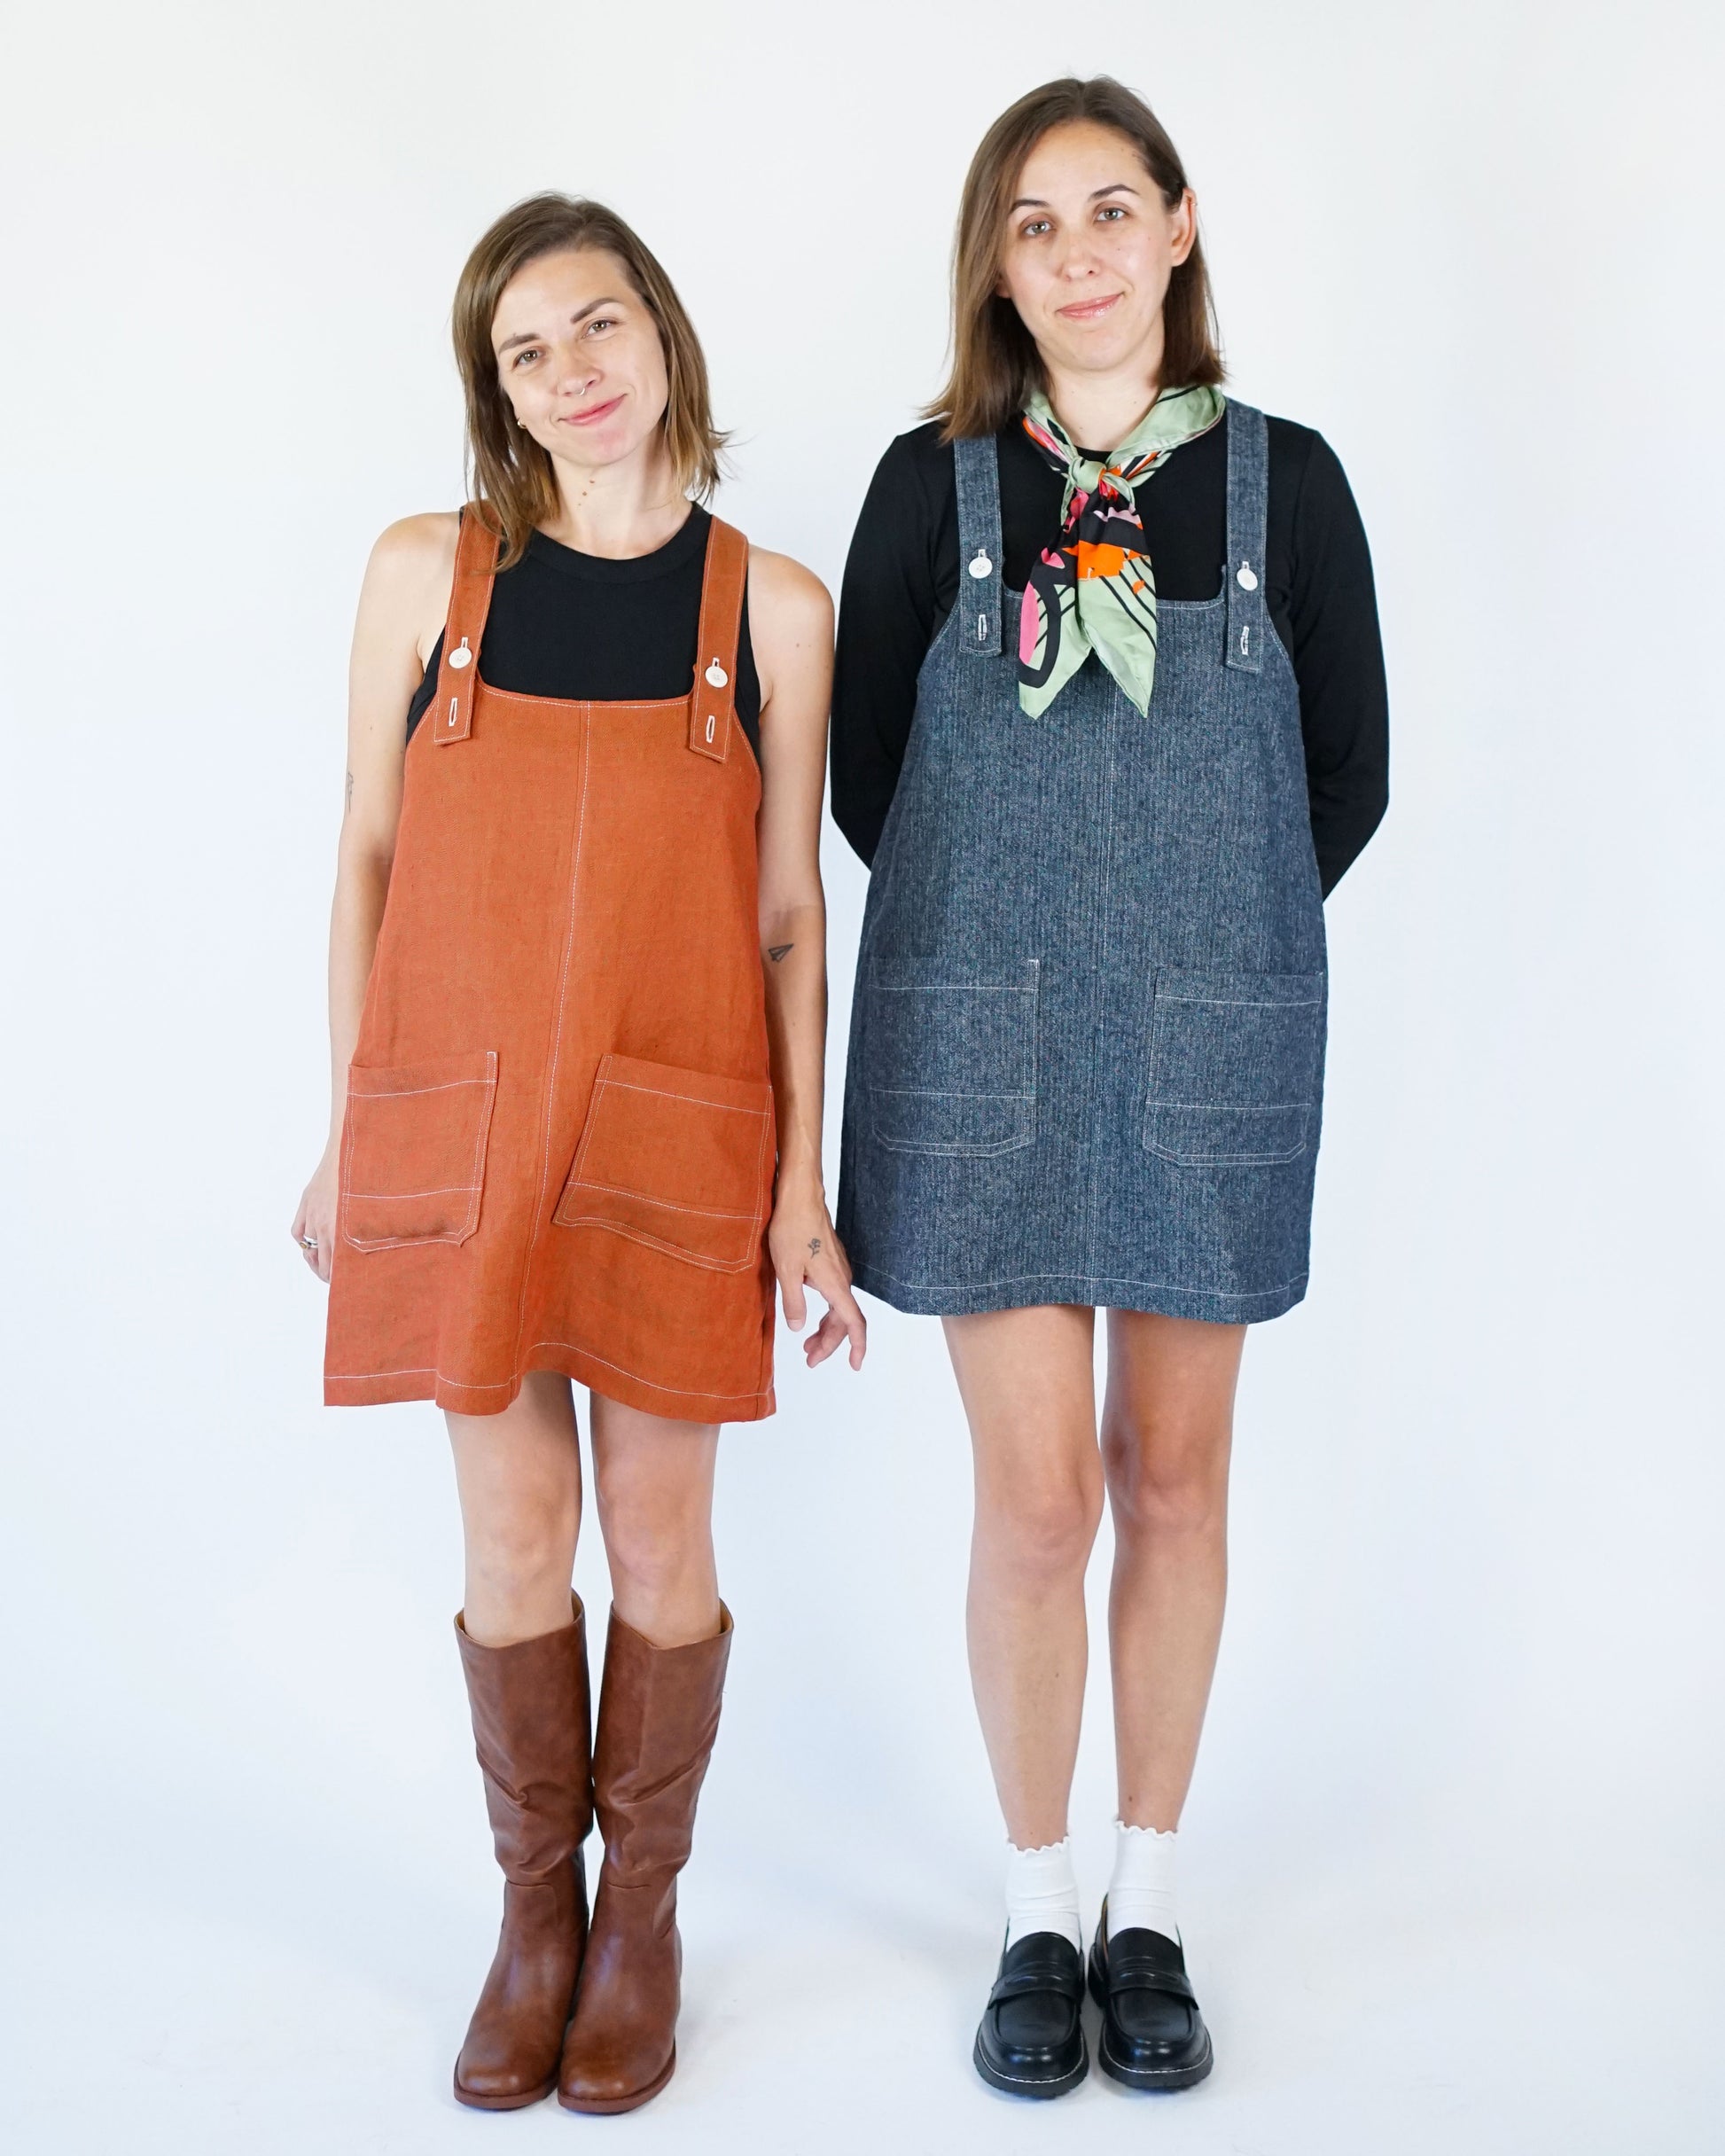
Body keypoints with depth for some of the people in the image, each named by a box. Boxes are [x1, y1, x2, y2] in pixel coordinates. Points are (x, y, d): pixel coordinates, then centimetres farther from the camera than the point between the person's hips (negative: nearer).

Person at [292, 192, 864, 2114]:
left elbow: (789, 912, 2)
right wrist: (345, 1137, 5)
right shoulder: (424, 573, 2)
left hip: (676, 1129, 0)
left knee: (659, 1538, 8)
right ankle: (534, 1914, 31)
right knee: (511, 1541, 9)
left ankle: (643, 1915, 30)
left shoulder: (772, 606, 1)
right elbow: (366, 859, 6)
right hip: (457, 1121, 1)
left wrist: (803, 1182, -1)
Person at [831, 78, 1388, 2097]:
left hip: (1212, 1040, 1)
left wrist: (1196, 941, 9)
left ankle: (1148, 1909, 28)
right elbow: (868, 771, 7)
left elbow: (1347, 774, 9)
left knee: (1173, 1480, 9)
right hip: (984, 1040, -1)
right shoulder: (933, 482, 1)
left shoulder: (1282, 478, 2)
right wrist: (1025, 935, 10)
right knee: (1036, 1497, 0)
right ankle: (1036, 1912, 23)